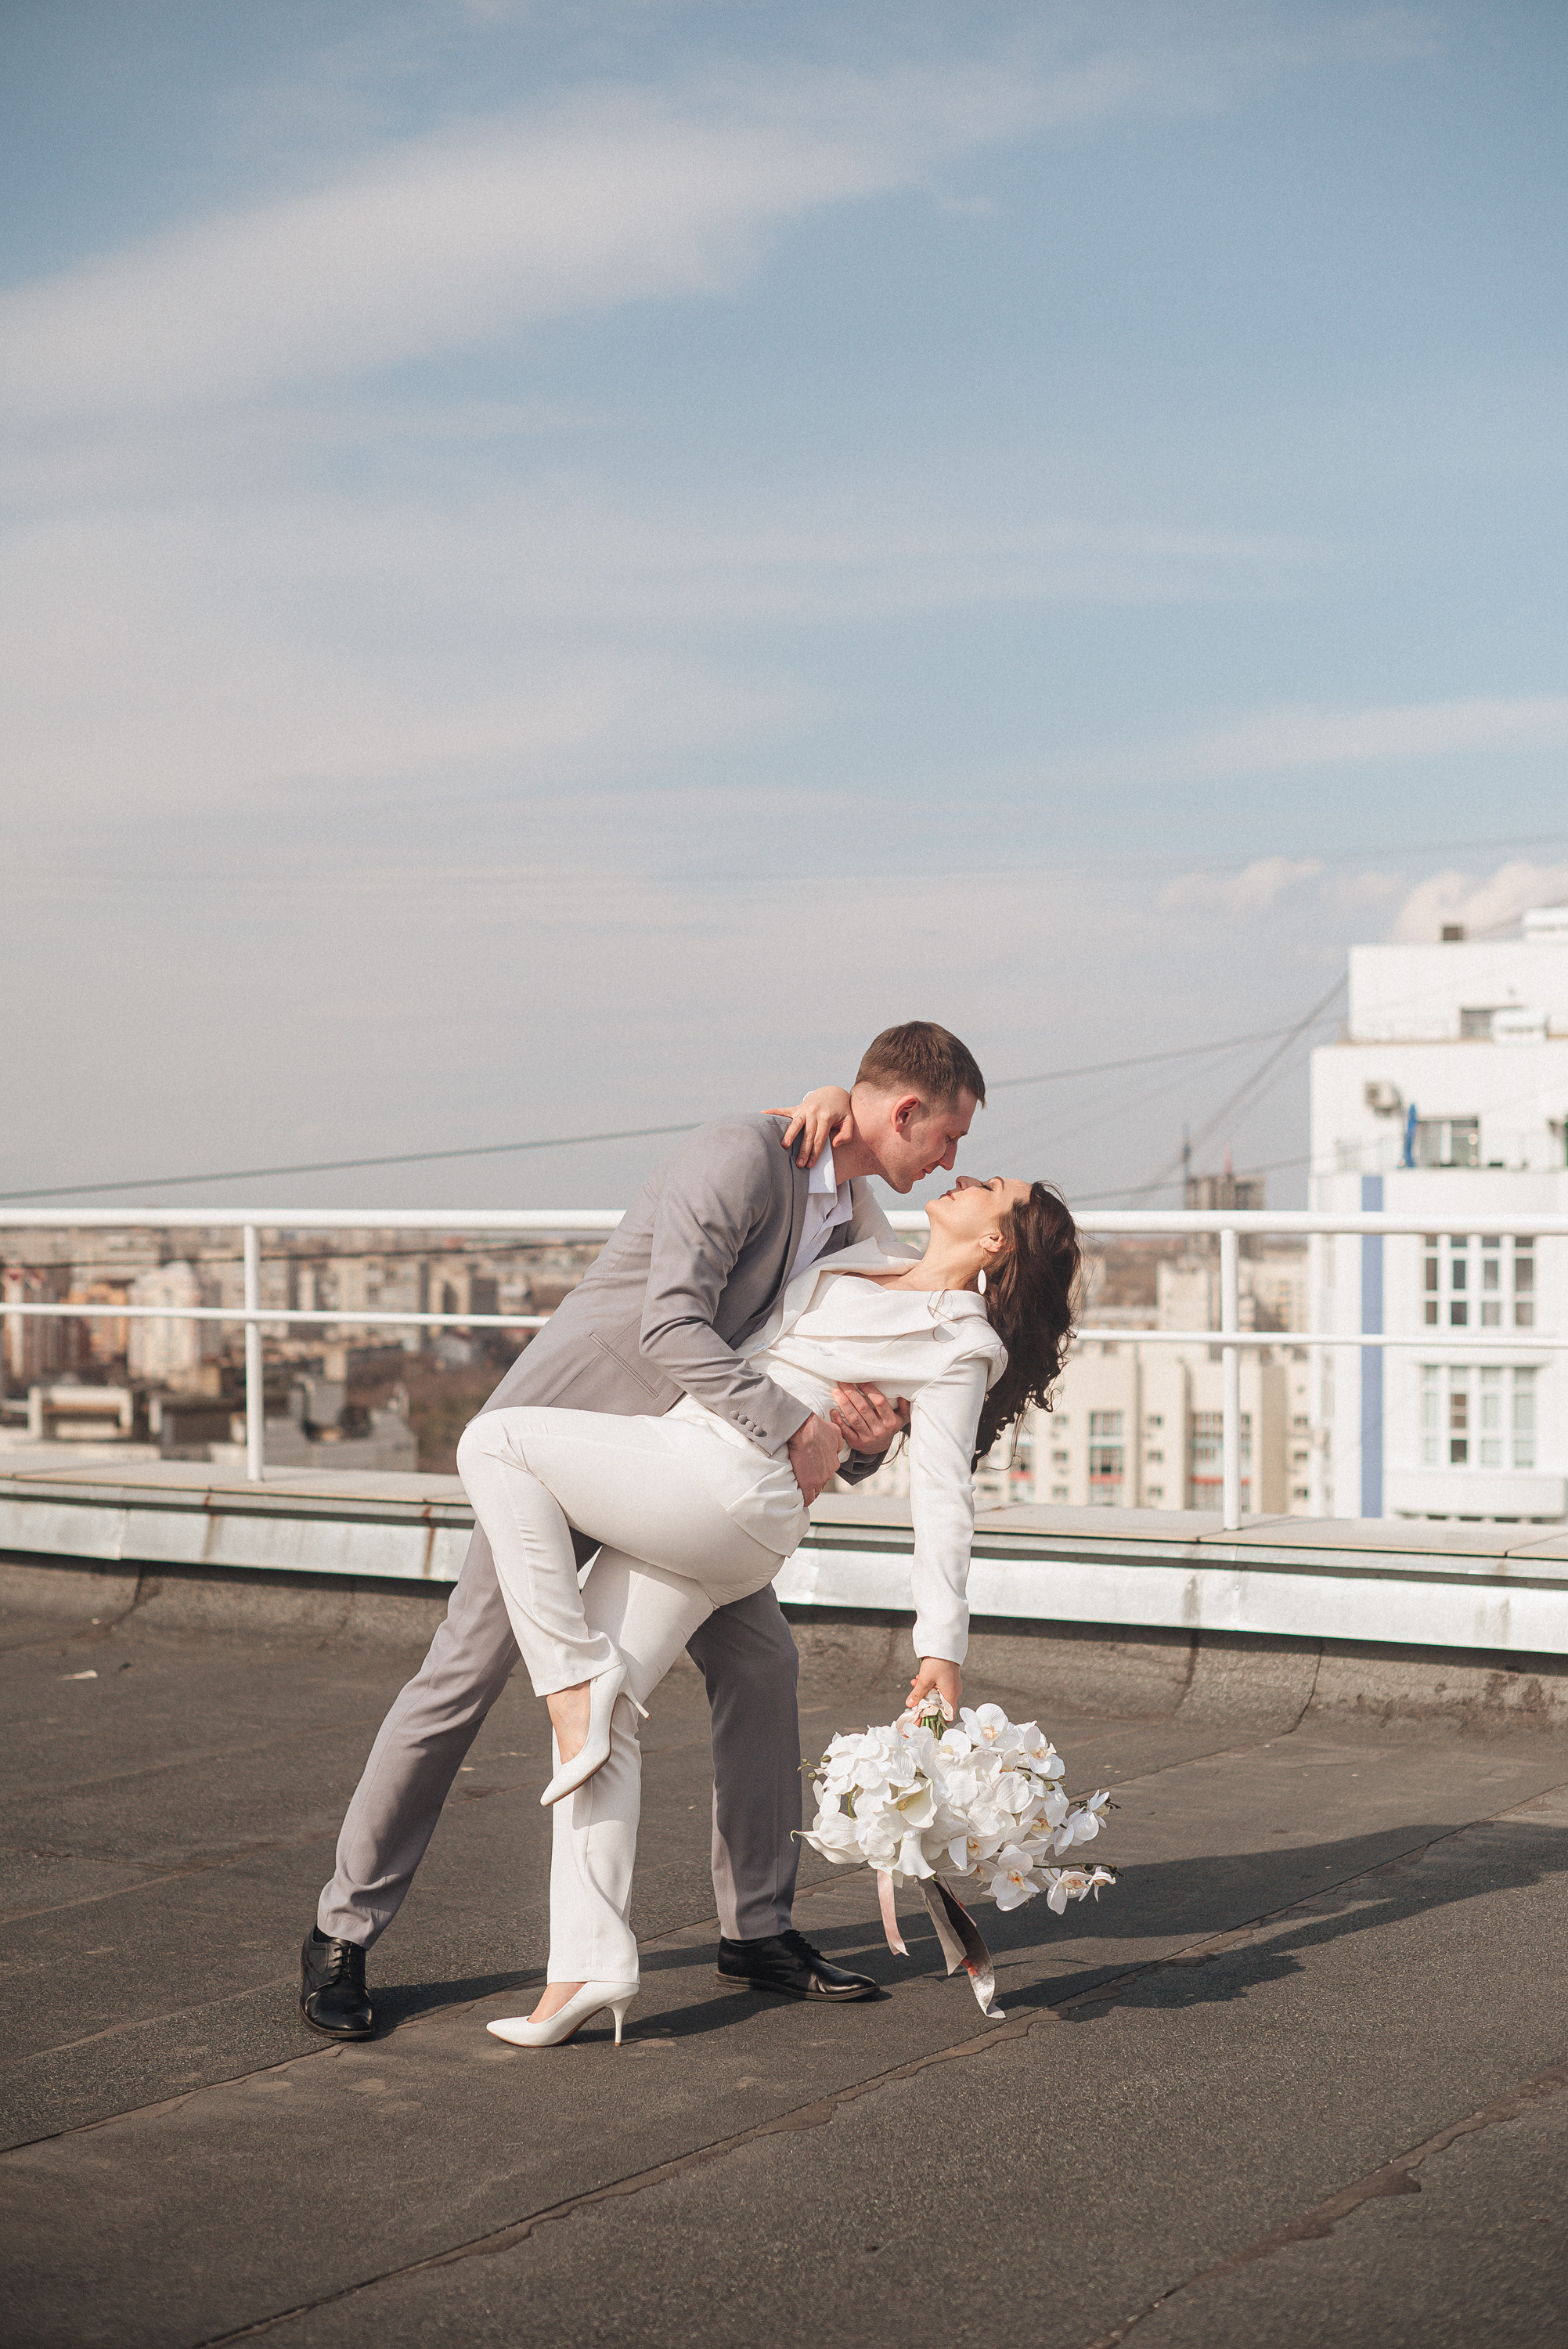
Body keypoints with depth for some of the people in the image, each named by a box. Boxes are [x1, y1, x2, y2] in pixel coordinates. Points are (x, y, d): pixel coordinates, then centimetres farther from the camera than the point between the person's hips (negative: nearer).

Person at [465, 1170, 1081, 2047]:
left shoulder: (958, 1346, -1)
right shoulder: (868, 1259, 21)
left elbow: (944, 1503, -5)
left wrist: (942, 1648, -11)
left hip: (722, 1482, -8)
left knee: (496, 1440, -15)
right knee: (603, 1721, -2)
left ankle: (576, 1680, -13)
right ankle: (593, 1966, -4)